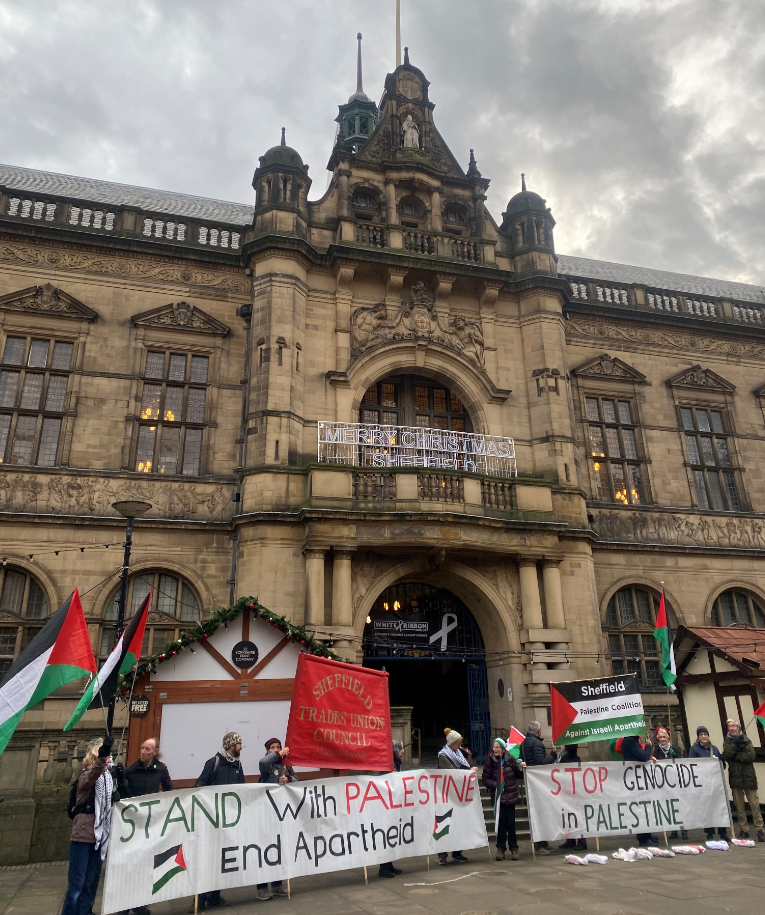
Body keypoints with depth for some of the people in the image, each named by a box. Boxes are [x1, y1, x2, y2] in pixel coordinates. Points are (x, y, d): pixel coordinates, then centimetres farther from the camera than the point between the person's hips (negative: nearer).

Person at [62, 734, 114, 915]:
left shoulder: (107, 777, 11)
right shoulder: (87, 775, -11)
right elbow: (90, 777, -39)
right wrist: (101, 756, -57)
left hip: (98, 836, 7)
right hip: (82, 836, -7)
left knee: (91, 883, 12)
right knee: (77, 883, -3)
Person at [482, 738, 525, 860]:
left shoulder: (511, 760, -3)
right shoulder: (490, 761, -6)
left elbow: (518, 775, 8)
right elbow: (485, 778, -2)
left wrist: (522, 768, -11)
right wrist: (495, 785, -15)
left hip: (510, 796, 0)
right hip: (498, 796, 0)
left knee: (511, 823, 3)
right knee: (501, 822, 3)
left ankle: (514, 848, 17)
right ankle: (500, 848, 16)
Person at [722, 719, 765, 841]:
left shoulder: (746, 740, 5)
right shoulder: (727, 741, 9)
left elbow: (751, 756, -10)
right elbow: (726, 755, -7)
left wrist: (734, 756, -10)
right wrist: (735, 745, -16)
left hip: (748, 777, -1)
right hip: (735, 777, 1)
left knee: (755, 805, -4)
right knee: (739, 806, 5)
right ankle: (744, 830, 11)